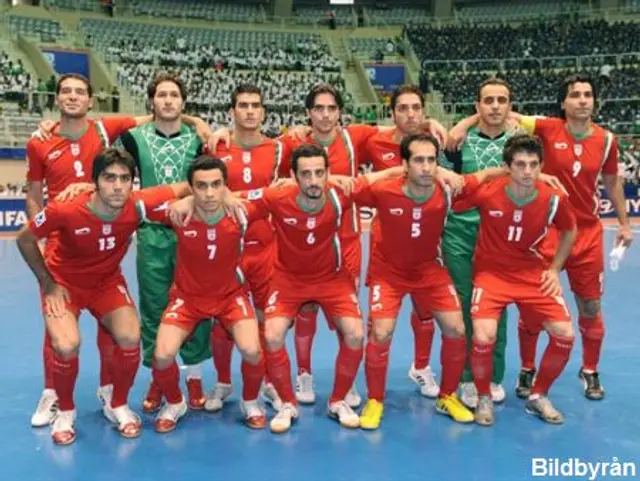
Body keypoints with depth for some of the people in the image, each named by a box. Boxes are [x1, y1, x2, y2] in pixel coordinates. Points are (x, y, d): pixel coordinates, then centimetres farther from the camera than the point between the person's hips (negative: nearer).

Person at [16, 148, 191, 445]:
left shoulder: (137, 206, -27)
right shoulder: (65, 211, -32)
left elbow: (184, 188, -10)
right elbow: (25, 240, -12)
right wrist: (48, 284, -10)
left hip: (107, 281, 2)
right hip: (64, 281, -2)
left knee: (130, 337, -19)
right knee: (67, 346, -24)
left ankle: (118, 406, 10)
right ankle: (65, 411, 7)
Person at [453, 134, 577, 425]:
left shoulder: (554, 199, -12)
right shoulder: (485, 192, -19)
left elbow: (569, 231, 9)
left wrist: (554, 269, 3)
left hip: (535, 274, 3)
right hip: (492, 273, -3)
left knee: (564, 335, -9)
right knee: (483, 337, -23)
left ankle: (538, 397, 17)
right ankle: (484, 398, 7)